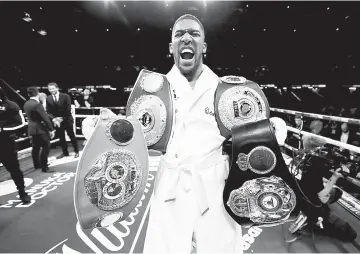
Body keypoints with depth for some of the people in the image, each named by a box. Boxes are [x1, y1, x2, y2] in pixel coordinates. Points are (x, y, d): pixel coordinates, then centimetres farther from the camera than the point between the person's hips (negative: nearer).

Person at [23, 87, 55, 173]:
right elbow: (45, 118, -21)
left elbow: (30, 116, 14)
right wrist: (51, 129, -15)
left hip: (32, 128, 9)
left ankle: (37, 164, 33)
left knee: (36, 147, 19)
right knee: (46, 147, -1)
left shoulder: (26, 104, 6)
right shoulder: (37, 104, -21)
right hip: (40, 128, -9)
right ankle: (44, 167, 4)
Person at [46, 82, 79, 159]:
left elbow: (68, 109, -10)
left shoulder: (65, 96, -7)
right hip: (57, 121, 3)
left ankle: (76, 151, 19)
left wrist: (62, 118, -13)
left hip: (67, 120, -3)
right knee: (61, 138, 9)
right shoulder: (48, 99, 2)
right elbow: (48, 111, 1)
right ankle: (65, 152, 22)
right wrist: (54, 119, -15)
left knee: (71, 136, 6)